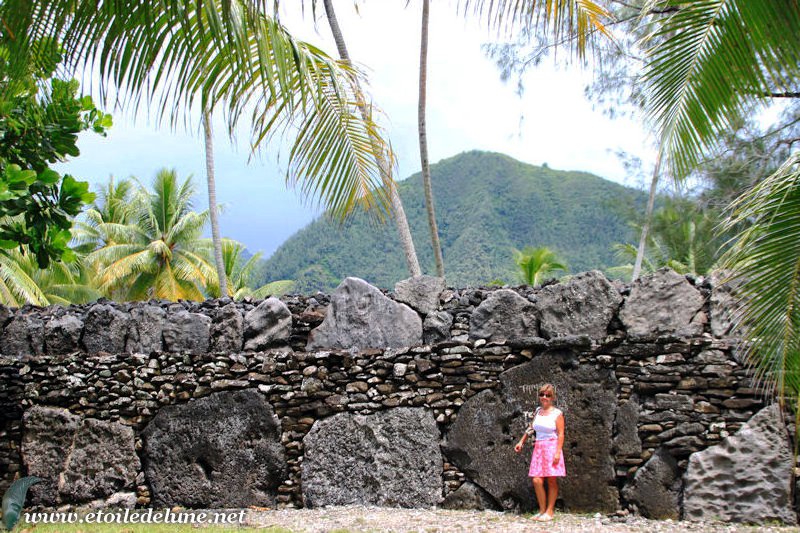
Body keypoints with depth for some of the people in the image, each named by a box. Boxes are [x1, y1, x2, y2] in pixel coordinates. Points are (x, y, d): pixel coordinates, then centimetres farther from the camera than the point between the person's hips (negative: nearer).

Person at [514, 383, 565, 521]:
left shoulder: (557, 413, -4)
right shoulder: (538, 410, 12)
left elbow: (561, 434, -8)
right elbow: (531, 427, 24)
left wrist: (558, 452, -17)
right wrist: (521, 442, 23)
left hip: (552, 447, -5)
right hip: (539, 447, 5)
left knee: (552, 480, 0)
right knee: (537, 480, -3)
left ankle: (550, 511, 9)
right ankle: (542, 510, 9)